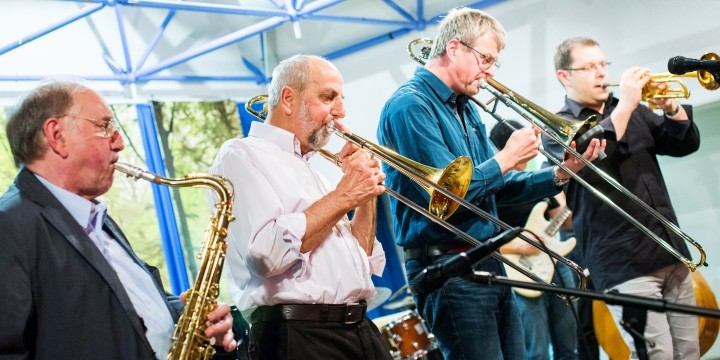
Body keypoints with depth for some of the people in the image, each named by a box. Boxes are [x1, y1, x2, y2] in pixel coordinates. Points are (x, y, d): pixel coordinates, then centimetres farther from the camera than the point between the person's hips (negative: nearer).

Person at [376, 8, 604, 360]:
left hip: (487, 263, 10)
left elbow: (497, 187, 19)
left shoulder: (466, 109, 16)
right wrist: (507, 158, -11)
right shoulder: (411, 106, -14)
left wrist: (558, 175, 5)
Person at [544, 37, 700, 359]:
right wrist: (624, 107, -20)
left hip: (670, 251, 6)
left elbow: (685, 144, 13)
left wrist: (670, 108, -6)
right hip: (625, 265, -6)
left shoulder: (634, 112, 17)